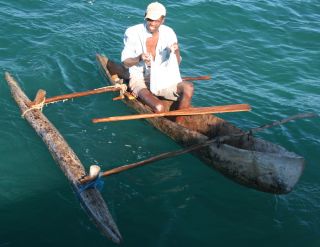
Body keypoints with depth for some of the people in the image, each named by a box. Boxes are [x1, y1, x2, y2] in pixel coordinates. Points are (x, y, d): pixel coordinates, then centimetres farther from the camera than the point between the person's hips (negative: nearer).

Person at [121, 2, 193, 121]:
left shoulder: (168, 33, -1)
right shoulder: (133, 33, -10)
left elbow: (176, 64, 3)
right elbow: (125, 63, -8)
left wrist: (176, 52, -20)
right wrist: (139, 58, -29)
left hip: (162, 79, 4)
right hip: (140, 81, -4)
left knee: (188, 87, -24)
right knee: (159, 108, -32)